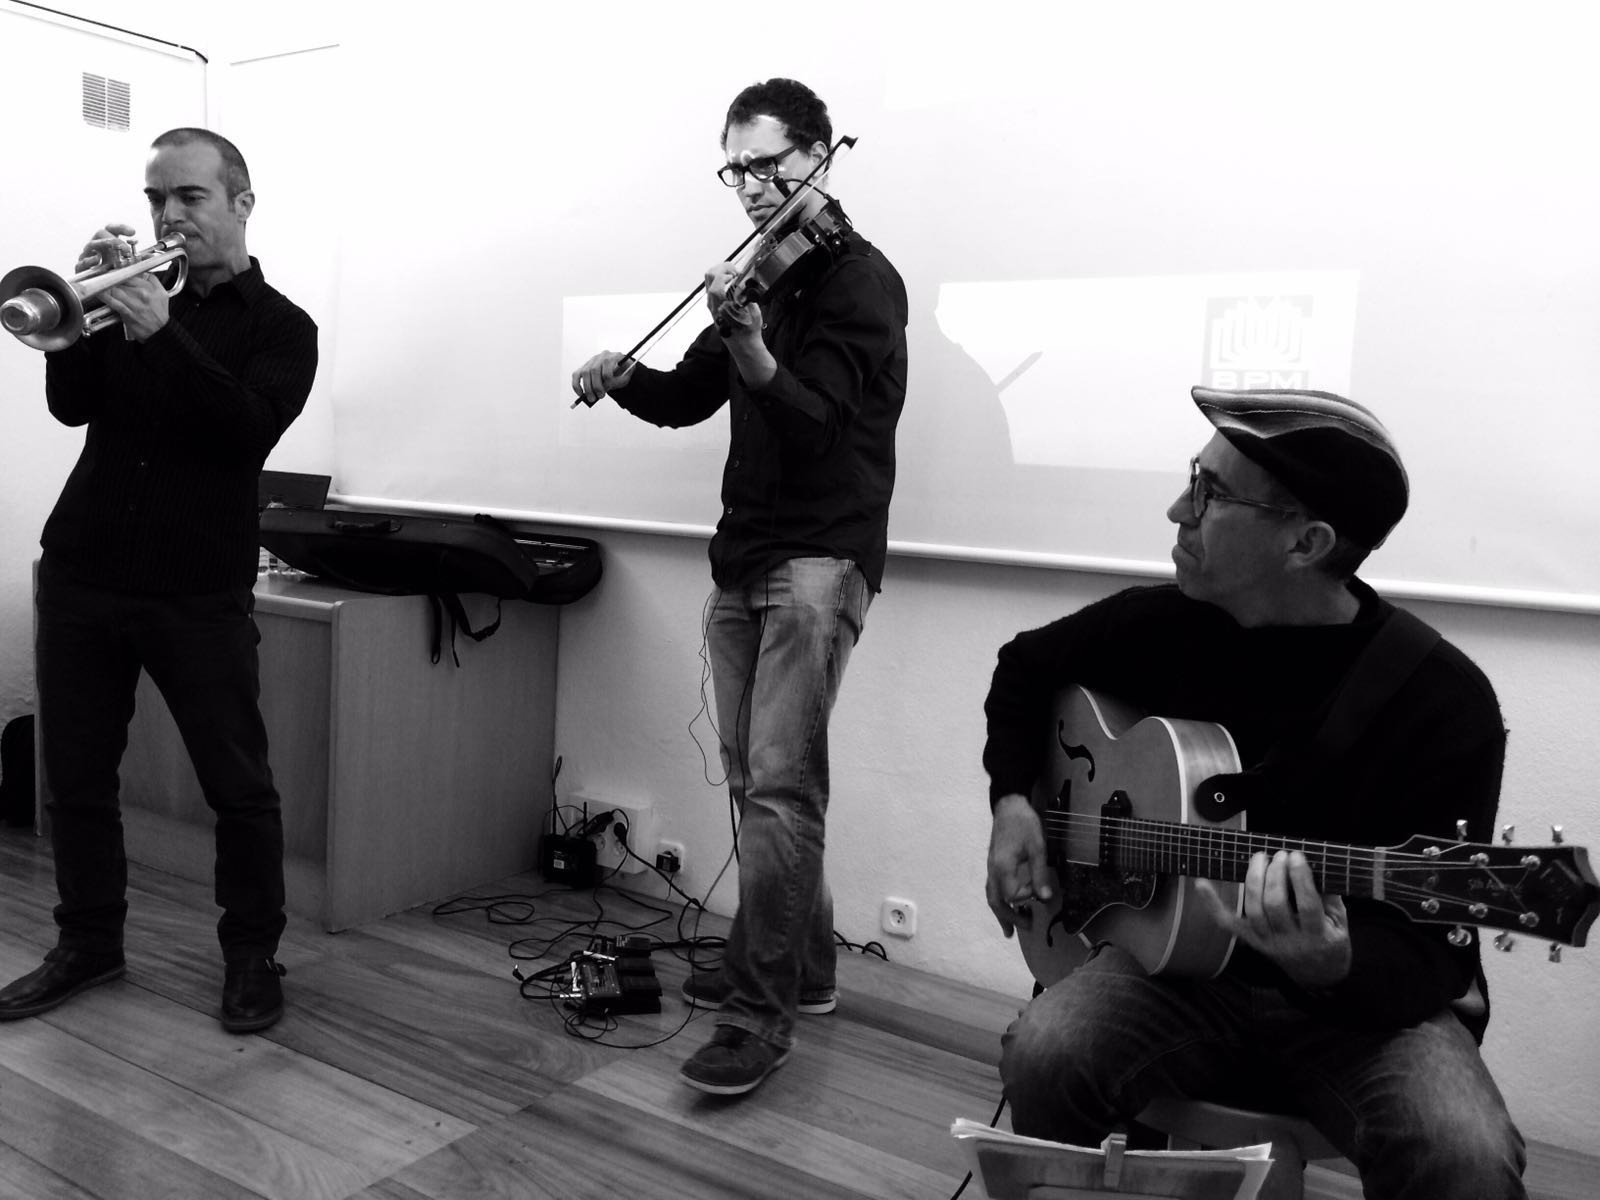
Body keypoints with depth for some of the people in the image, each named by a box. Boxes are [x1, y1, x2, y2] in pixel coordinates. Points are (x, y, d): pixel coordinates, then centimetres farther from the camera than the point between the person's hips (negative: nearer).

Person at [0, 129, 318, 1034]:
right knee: (76, 776, 10)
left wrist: (161, 334, -22)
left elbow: (251, 428, -15)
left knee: (239, 785, 1)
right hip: (81, 574, 4)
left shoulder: (280, 326, 2)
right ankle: (89, 943, 26)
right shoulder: (132, 297, 12)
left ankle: (253, 956, 16)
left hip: (200, 592, -4)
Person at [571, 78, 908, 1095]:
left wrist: (750, 345, -36)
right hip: (744, 556, 8)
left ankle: (764, 1011, -5)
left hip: (822, 557, -8)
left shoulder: (860, 278, -6)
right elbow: (688, 398, 17)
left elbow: (815, 417, -19)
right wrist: (625, 377, -2)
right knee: (753, 776, 10)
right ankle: (800, 963, 25)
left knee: (780, 780, -13)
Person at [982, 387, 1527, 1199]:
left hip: (1365, 999, -2)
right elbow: (1027, 668, 15)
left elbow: (1428, 956, -17)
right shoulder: (1164, 623, -5)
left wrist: (1334, 968, -39)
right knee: (1045, 1056, -27)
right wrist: (1013, 798, 0)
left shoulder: (1442, 700, -17)